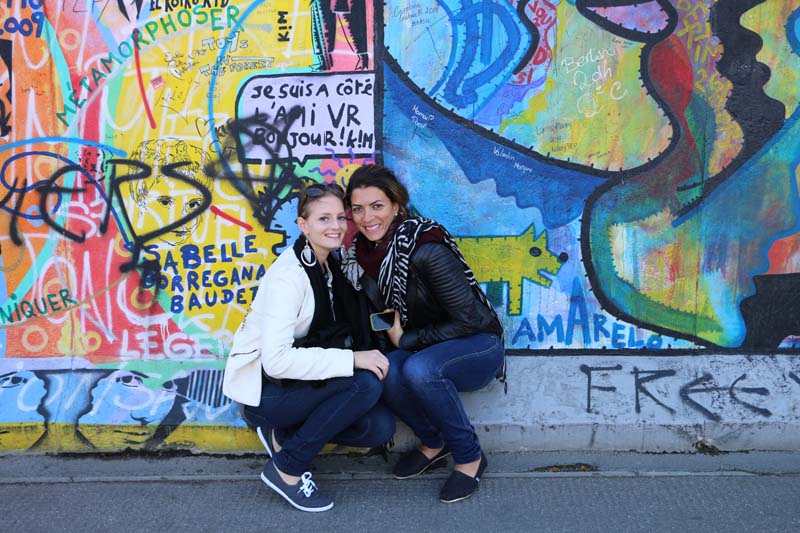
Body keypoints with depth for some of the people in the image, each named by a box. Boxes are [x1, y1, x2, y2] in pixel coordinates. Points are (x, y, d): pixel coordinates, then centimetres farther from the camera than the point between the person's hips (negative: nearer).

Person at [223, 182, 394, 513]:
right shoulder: (288, 275, -22)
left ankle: (284, 434, 7)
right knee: (366, 383, -27)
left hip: (299, 383, 7)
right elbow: (276, 360, -31)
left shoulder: (332, 265, 4)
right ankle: (285, 469, -12)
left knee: (381, 427, -11)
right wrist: (351, 359, -32)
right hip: (263, 390, -7)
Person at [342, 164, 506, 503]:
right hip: (426, 350, 6)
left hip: (477, 347, -5)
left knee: (418, 369, -35)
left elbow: (469, 320, -21)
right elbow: (380, 313, 11)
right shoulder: (363, 252, -4)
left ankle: (470, 458, -11)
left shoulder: (426, 251, -25)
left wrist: (405, 340, -16)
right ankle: (434, 445, 2)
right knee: (383, 373, -26)